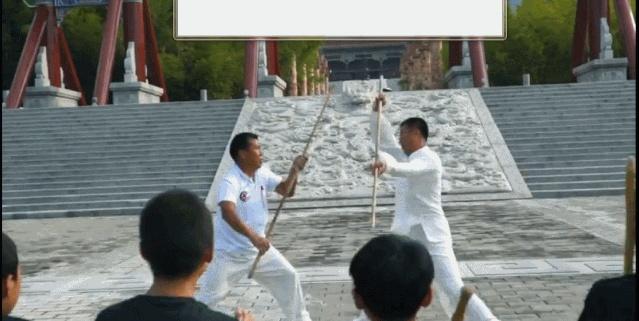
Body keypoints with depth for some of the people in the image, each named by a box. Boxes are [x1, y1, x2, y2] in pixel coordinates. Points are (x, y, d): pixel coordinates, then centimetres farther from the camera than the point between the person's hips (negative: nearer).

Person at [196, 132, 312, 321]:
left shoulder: (262, 174, -1)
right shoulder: (231, 182, -25)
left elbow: (287, 191, 4)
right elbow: (227, 213, -42)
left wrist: (294, 171, -16)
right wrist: (253, 237, -53)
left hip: (258, 248, 7)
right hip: (230, 254, -7)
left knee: (288, 276, 9)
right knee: (209, 297, 0)